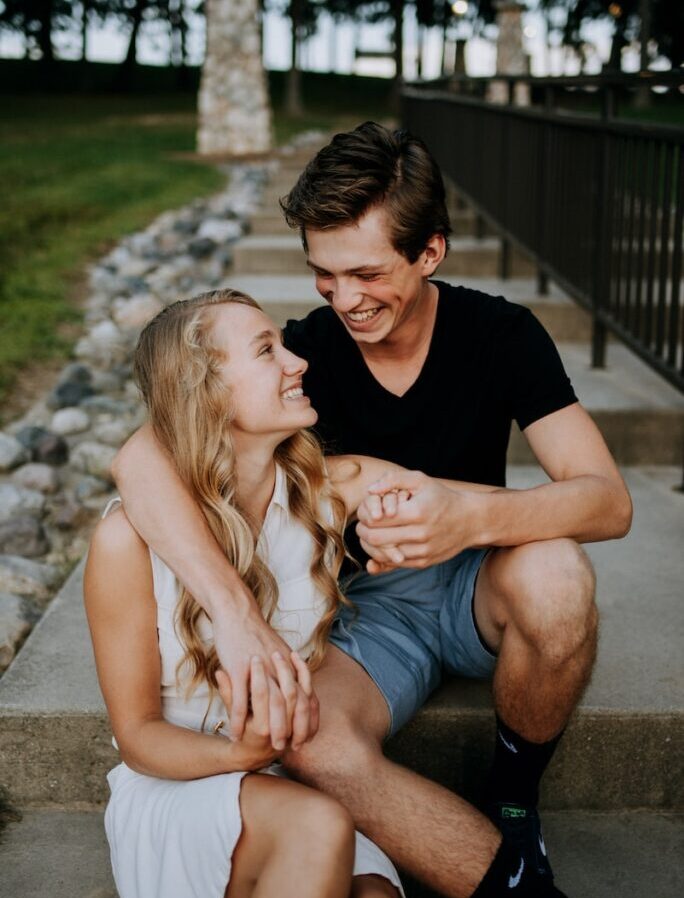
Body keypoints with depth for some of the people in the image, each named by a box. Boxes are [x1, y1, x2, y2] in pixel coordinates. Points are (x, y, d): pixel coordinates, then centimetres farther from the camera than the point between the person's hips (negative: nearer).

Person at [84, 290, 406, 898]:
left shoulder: (328, 494, -5)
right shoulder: (130, 541, -15)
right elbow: (138, 735, -8)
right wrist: (243, 753, -26)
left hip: (307, 785, 3)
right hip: (174, 788, -3)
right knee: (317, 826, -33)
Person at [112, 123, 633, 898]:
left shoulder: (500, 335, -12)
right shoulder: (304, 352, -13)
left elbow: (609, 500, -21)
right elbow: (140, 458, -26)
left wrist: (471, 516, -43)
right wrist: (237, 614, -42)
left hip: (474, 586, 1)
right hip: (368, 607, 0)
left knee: (553, 573, -34)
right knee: (312, 743, -32)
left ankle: (513, 798, -6)